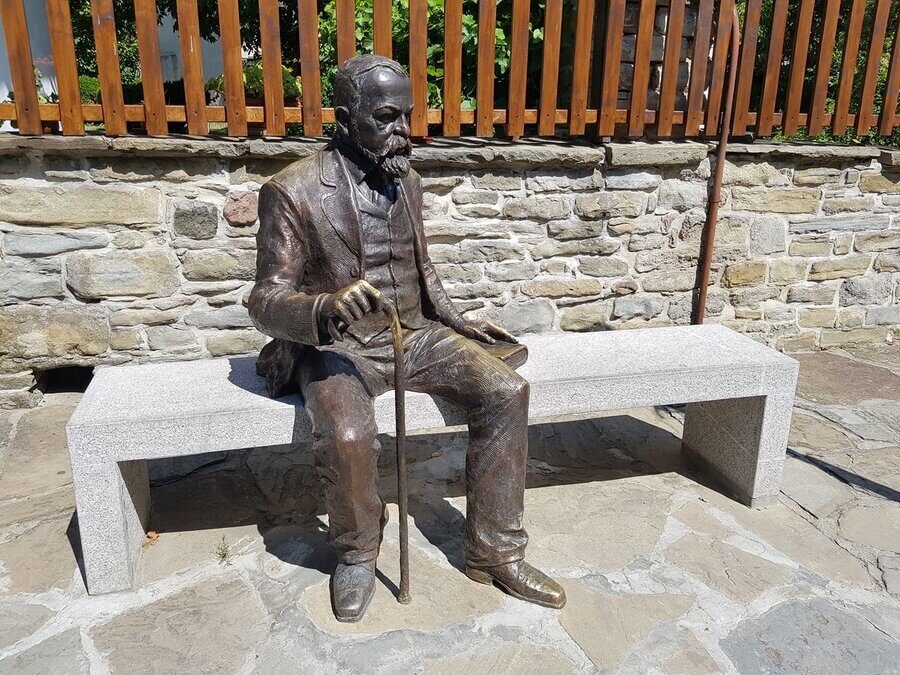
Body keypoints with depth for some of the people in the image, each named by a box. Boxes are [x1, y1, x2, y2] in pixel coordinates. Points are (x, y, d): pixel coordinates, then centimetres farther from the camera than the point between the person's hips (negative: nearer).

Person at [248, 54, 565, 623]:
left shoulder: (408, 181, 8)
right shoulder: (293, 191, -11)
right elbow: (267, 302, -14)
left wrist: (455, 320, 7)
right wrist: (325, 308, -35)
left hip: (415, 333, 6)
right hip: (337, 345, -5)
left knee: (506, 389, -14)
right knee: (347, 436, -33)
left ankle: (496, 553, 0)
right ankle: (357, 552, 1)